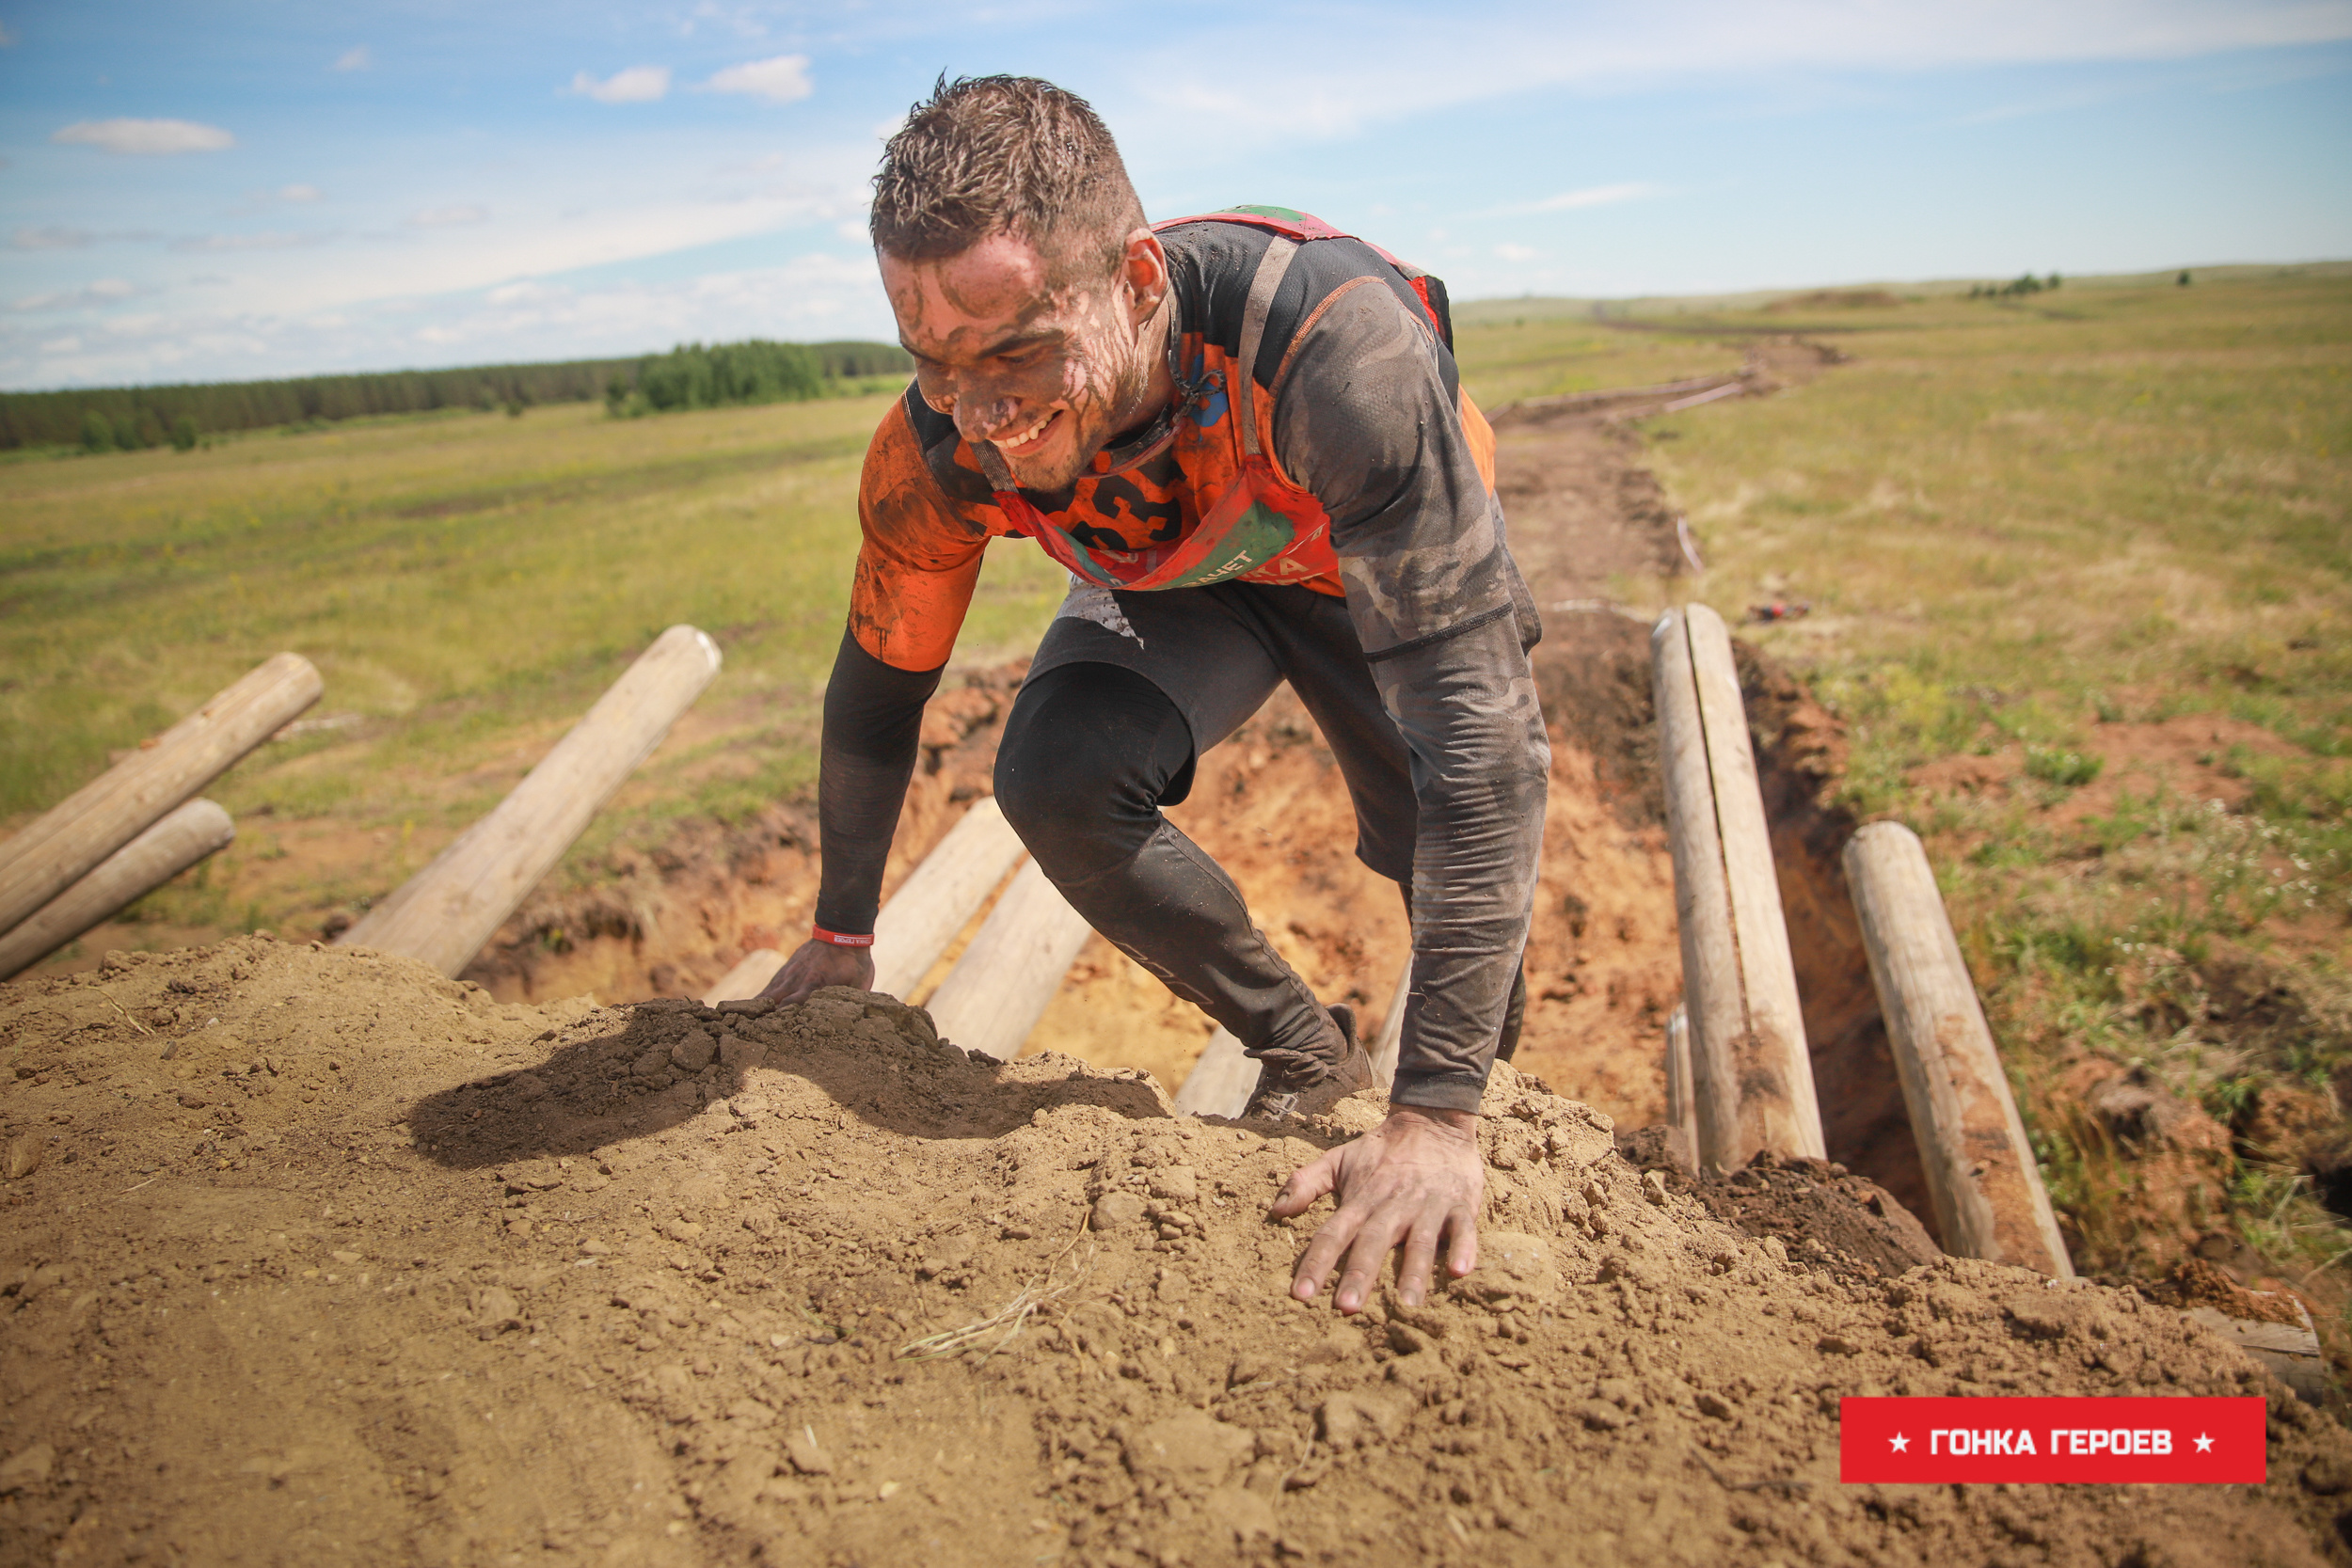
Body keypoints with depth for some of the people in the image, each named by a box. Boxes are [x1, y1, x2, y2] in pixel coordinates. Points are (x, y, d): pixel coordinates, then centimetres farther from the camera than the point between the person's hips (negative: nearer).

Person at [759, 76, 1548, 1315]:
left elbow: (1478, 721, -46)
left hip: (1377, 567, -2)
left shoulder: (1336, 341, -44)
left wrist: (1440, 1110, -46)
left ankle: (1452, 1089, 33)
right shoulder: (937, 454, -30)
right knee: (1056, 780, -25)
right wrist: (840, 934, 2)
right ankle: (1302, 1050, -1)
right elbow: (879, 687, -10)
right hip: (1174, 584, 2)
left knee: (1473, 914, -5)